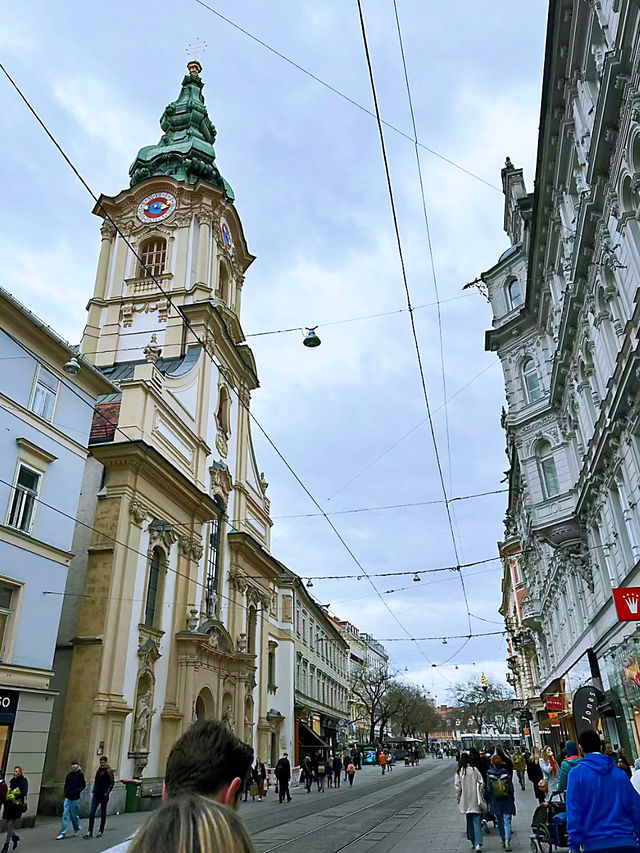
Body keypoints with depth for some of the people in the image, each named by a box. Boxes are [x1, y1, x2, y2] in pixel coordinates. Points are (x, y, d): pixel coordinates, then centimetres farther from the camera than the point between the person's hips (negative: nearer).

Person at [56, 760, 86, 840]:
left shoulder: (80, 774, -6)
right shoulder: (69, 774, 9)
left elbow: (83, 785, -8)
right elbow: (66, 785, 17)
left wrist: (77, 791, -18)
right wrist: (66, 793, 4)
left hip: (75, 798, -4)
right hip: (68, 798, 4)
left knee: (74, 815, 6)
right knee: (65, 816, -1)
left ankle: (77, 828, 30)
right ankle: (62, 833, 3)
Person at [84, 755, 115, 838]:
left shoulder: (109, 771, -8)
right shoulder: (98, 770, 11)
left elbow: (111, 783, -12)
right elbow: (96, 781, 19)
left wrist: (107, 792, -21)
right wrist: (94, 791, 12)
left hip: (104, 795, -5)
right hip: (96, 794, 6)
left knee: (103, 813, 6)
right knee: (92, 813, -2)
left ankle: (101, 831, 18)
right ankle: (90, 832, 2)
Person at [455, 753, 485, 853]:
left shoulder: (459, 772, -7)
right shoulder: (475, 770, -6)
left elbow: (457, 786, -5)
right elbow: (481, 783, -4)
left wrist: (459, 798, 8)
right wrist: (481, 796, 8)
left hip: (465, 800, 0)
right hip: (475, 800, 0)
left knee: (469, 821, 16)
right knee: (476, 821, 2)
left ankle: (473, 842, 22)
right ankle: (478, 843, -8)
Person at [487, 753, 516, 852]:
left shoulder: (489, 773, -6)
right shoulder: (505, 772, -7)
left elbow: (488, 789, -3)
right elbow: (511, 787, -3)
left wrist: (489, 802, 6)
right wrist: (512, 799, 8)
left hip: (495, 802, 1)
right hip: (507, 801, 0)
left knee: (499, 822, 14)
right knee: (507, 821, 1)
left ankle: (503, 840, 23)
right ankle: (507, 840, -12)